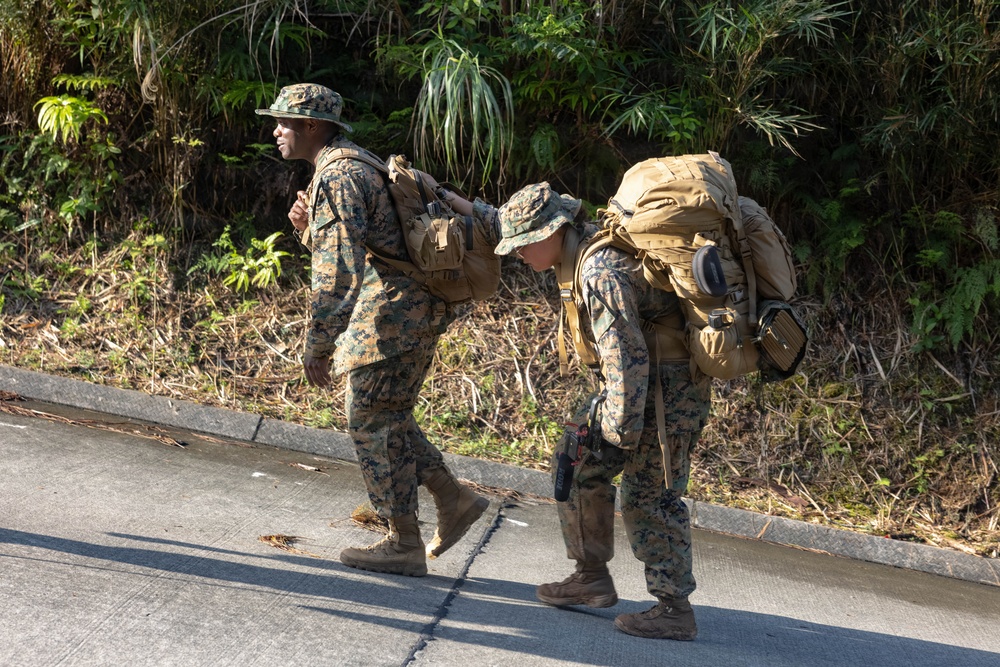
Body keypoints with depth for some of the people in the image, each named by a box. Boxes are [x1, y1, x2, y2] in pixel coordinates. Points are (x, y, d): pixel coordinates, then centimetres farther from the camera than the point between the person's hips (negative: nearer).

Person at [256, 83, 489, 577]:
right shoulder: (355, 165, 19)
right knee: (387, 421, 18)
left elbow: (337, 272, -21)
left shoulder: (336, 177, -13)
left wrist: (317, 346, -18)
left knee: (373, 424, -1)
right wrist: (308, 224, 8)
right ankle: (454, 499, 20)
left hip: (390, 314, -10)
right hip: (415, 311, 10)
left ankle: (404, 545, 6)